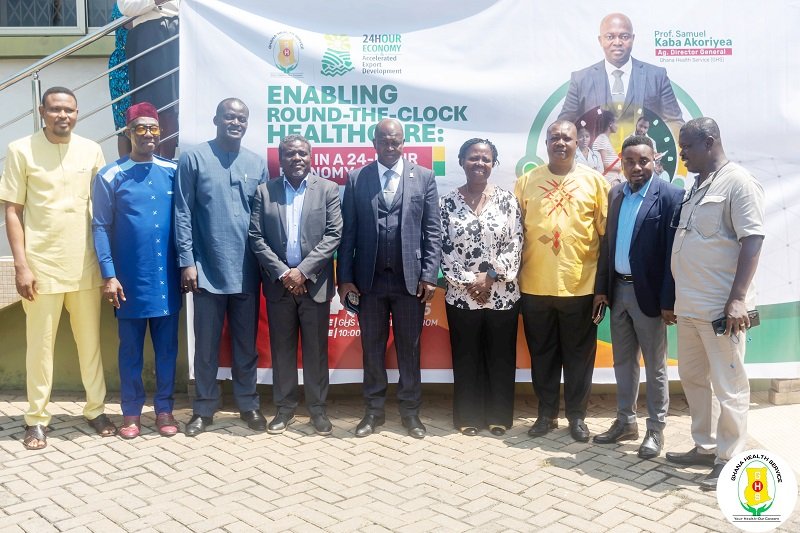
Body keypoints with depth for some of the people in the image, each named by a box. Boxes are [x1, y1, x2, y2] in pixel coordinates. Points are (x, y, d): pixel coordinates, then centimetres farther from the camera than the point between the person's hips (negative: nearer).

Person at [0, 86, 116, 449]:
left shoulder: (91, 150, 5)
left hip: (84, 265, 2)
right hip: (41, 265, -2)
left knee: (90, 342, 10)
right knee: (40, 345, 5)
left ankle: (96, 409, 24)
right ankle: (37, 419, 18)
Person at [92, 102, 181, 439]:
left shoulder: (173, 172, 5)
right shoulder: (110, 177, -2)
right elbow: (101, 227, -4)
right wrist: (108, 275, -10)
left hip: (167, 278, 2)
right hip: (130, 280, -2)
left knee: (167, 347, 9)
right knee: (131, 349, 9)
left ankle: (164, 408, 22)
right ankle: (131, 411, 21)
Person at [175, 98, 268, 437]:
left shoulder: (257, 164, 8)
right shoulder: (193, 159, -1)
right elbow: (183, 214, -3)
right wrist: (187, 261, -8)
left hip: (246, 270, 3)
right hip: (207, 269, -2)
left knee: (246, 343, 12)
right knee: (206, 344, 7)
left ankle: (248, 404, 24)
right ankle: (204, 409, 20)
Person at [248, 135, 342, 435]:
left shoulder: (328, 189, 2)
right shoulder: (264, 191, 6)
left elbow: (333, 235, -5)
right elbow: (256, 238, 0)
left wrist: (302, 271, -12)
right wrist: (282, 273, -10)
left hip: (314, 283, -1)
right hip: (278, 283, 1)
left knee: (316, 349, 5)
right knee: (281, 349, 8)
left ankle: (317, 408, 18)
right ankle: (284, 407, 20)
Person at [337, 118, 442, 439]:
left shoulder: (424, 177, 4)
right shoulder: (356, 178, 5)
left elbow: (432, 231, 1)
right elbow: (348, 232, 3)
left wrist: (429, 275, -6)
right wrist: (345, 277, -2)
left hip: (410, 279, 0)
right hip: (369, 279, 1)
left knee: (409, 349, 9)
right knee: (372, 349, 9)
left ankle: (410, 411, 22)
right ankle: (374, 411, 23)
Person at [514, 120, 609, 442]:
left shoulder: (594, 181, 2)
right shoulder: (526, 181, 5)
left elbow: (607, 232, 2)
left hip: (580, 286, -1)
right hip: (535, 286, 1)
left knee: (579, 355, 9)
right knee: (542, 354, 11)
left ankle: (577, 415, 23)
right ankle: (546, 413, 25)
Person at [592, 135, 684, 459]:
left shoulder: (670, 196, -11)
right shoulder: (615, 194, 8)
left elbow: (673, 251, -14)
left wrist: (669, 300, -16)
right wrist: (601, 287, 8)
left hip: (648, 292, -6)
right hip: (618, 289, 6)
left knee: (654, 366, 7)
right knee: (623, 361, 16)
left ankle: (656, 430, 20)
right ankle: (625, 422, 30)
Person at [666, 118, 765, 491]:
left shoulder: (738, 182, -9)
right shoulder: (696, 187, 16)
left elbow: (752, 240, -15)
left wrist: (737, 299, -21)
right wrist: (675, 298, 17)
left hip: (720, 307, -9)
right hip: (688, 305, 9)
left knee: (727, 386, 1)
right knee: (693, 378, 16)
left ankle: (730, 460, 13)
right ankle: (705, 447, 29)